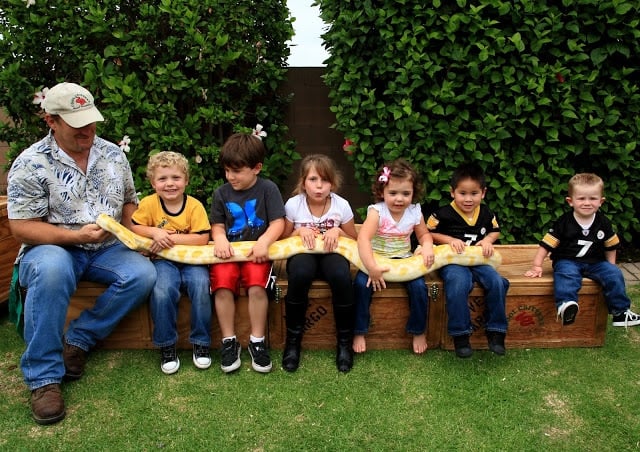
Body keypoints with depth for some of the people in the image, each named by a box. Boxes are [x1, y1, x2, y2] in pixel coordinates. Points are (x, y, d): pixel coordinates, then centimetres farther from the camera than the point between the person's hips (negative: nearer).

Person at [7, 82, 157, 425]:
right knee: (52, 269, -39)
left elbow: (129, 202, 16)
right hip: (53, 249, -4)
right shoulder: (30, 164, -9)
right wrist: (76, 235, -24)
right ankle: (43, 377, -26)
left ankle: (78, 339, -7)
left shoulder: (113, 154, 6)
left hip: (106, 249, 4)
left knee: (143, 274, -24)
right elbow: (22, 228, -11)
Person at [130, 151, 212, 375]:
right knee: (162, 291, -30)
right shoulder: (149, 204, -2)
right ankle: (166, 346, -10)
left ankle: (201, 343, -10)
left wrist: (171, 238, -18)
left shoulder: (195, 205, -6)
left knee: (200, 286, -29)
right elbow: (135, 228, 5)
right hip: (164, 260, 0)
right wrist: (154, 232, -14)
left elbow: (202, 238, -12)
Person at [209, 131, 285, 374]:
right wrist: (220, 239, -12)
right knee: (222, 285, -24)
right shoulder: (221, 193, 8)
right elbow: (217, 225, 11)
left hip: (257, 251, -2)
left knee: (257, 286, -28)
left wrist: (264, 241, -23)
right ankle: (229, 341, -10)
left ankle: (257, 341, -12)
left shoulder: (268, 189, 0)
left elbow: (278, 223, -6)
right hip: (229, 251, 2)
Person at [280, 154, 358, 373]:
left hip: (331, 253, 1)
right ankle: (293, 339, -17)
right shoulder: (293, 204, -8)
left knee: (341, 275, -36)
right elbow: (283, 237, 5)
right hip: (303, 254, 0)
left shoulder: (341, 205, -8)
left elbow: (353, 239, 6)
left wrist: (338, 231, -14)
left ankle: (344, 341, -14)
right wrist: (300, 231, -15)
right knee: (300, 274, -38)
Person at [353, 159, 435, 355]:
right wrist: (372, 268, -39)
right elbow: (363, 238, -30)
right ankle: (359, 332, -6)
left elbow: (424, 234, 12)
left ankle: (419, 331, 7)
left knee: (419, 286, -20)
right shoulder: (377, 211, -18)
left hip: (404, 261, 3)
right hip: (377, 261, -2)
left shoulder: (415, 212, -4)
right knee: (361, 284, -27)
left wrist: (427, 246, -12)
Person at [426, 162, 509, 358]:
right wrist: (450, 240, -12)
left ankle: (495, 331, -5)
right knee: (458, 284, -36)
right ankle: (460, 334, -21)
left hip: (479, 260, 5)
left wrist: (488, 240, 2)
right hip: (453, 261, -4)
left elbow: (496, 230, 23)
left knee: (497, 282, -22)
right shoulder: (443, 214, -7)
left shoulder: (486, 213, 8)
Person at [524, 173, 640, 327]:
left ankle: (620, 311, -4)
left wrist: (611, 266, 8)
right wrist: (536, 266, -13)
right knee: (566, 274, -35)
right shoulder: (564, 223, -8)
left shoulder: (603, 223, 3)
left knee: (614, 274, -18)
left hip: (595, 262, 4)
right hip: (567, 261, -4)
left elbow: (610, 247, 17)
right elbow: (546, 245, -7)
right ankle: (566, 305, -53)